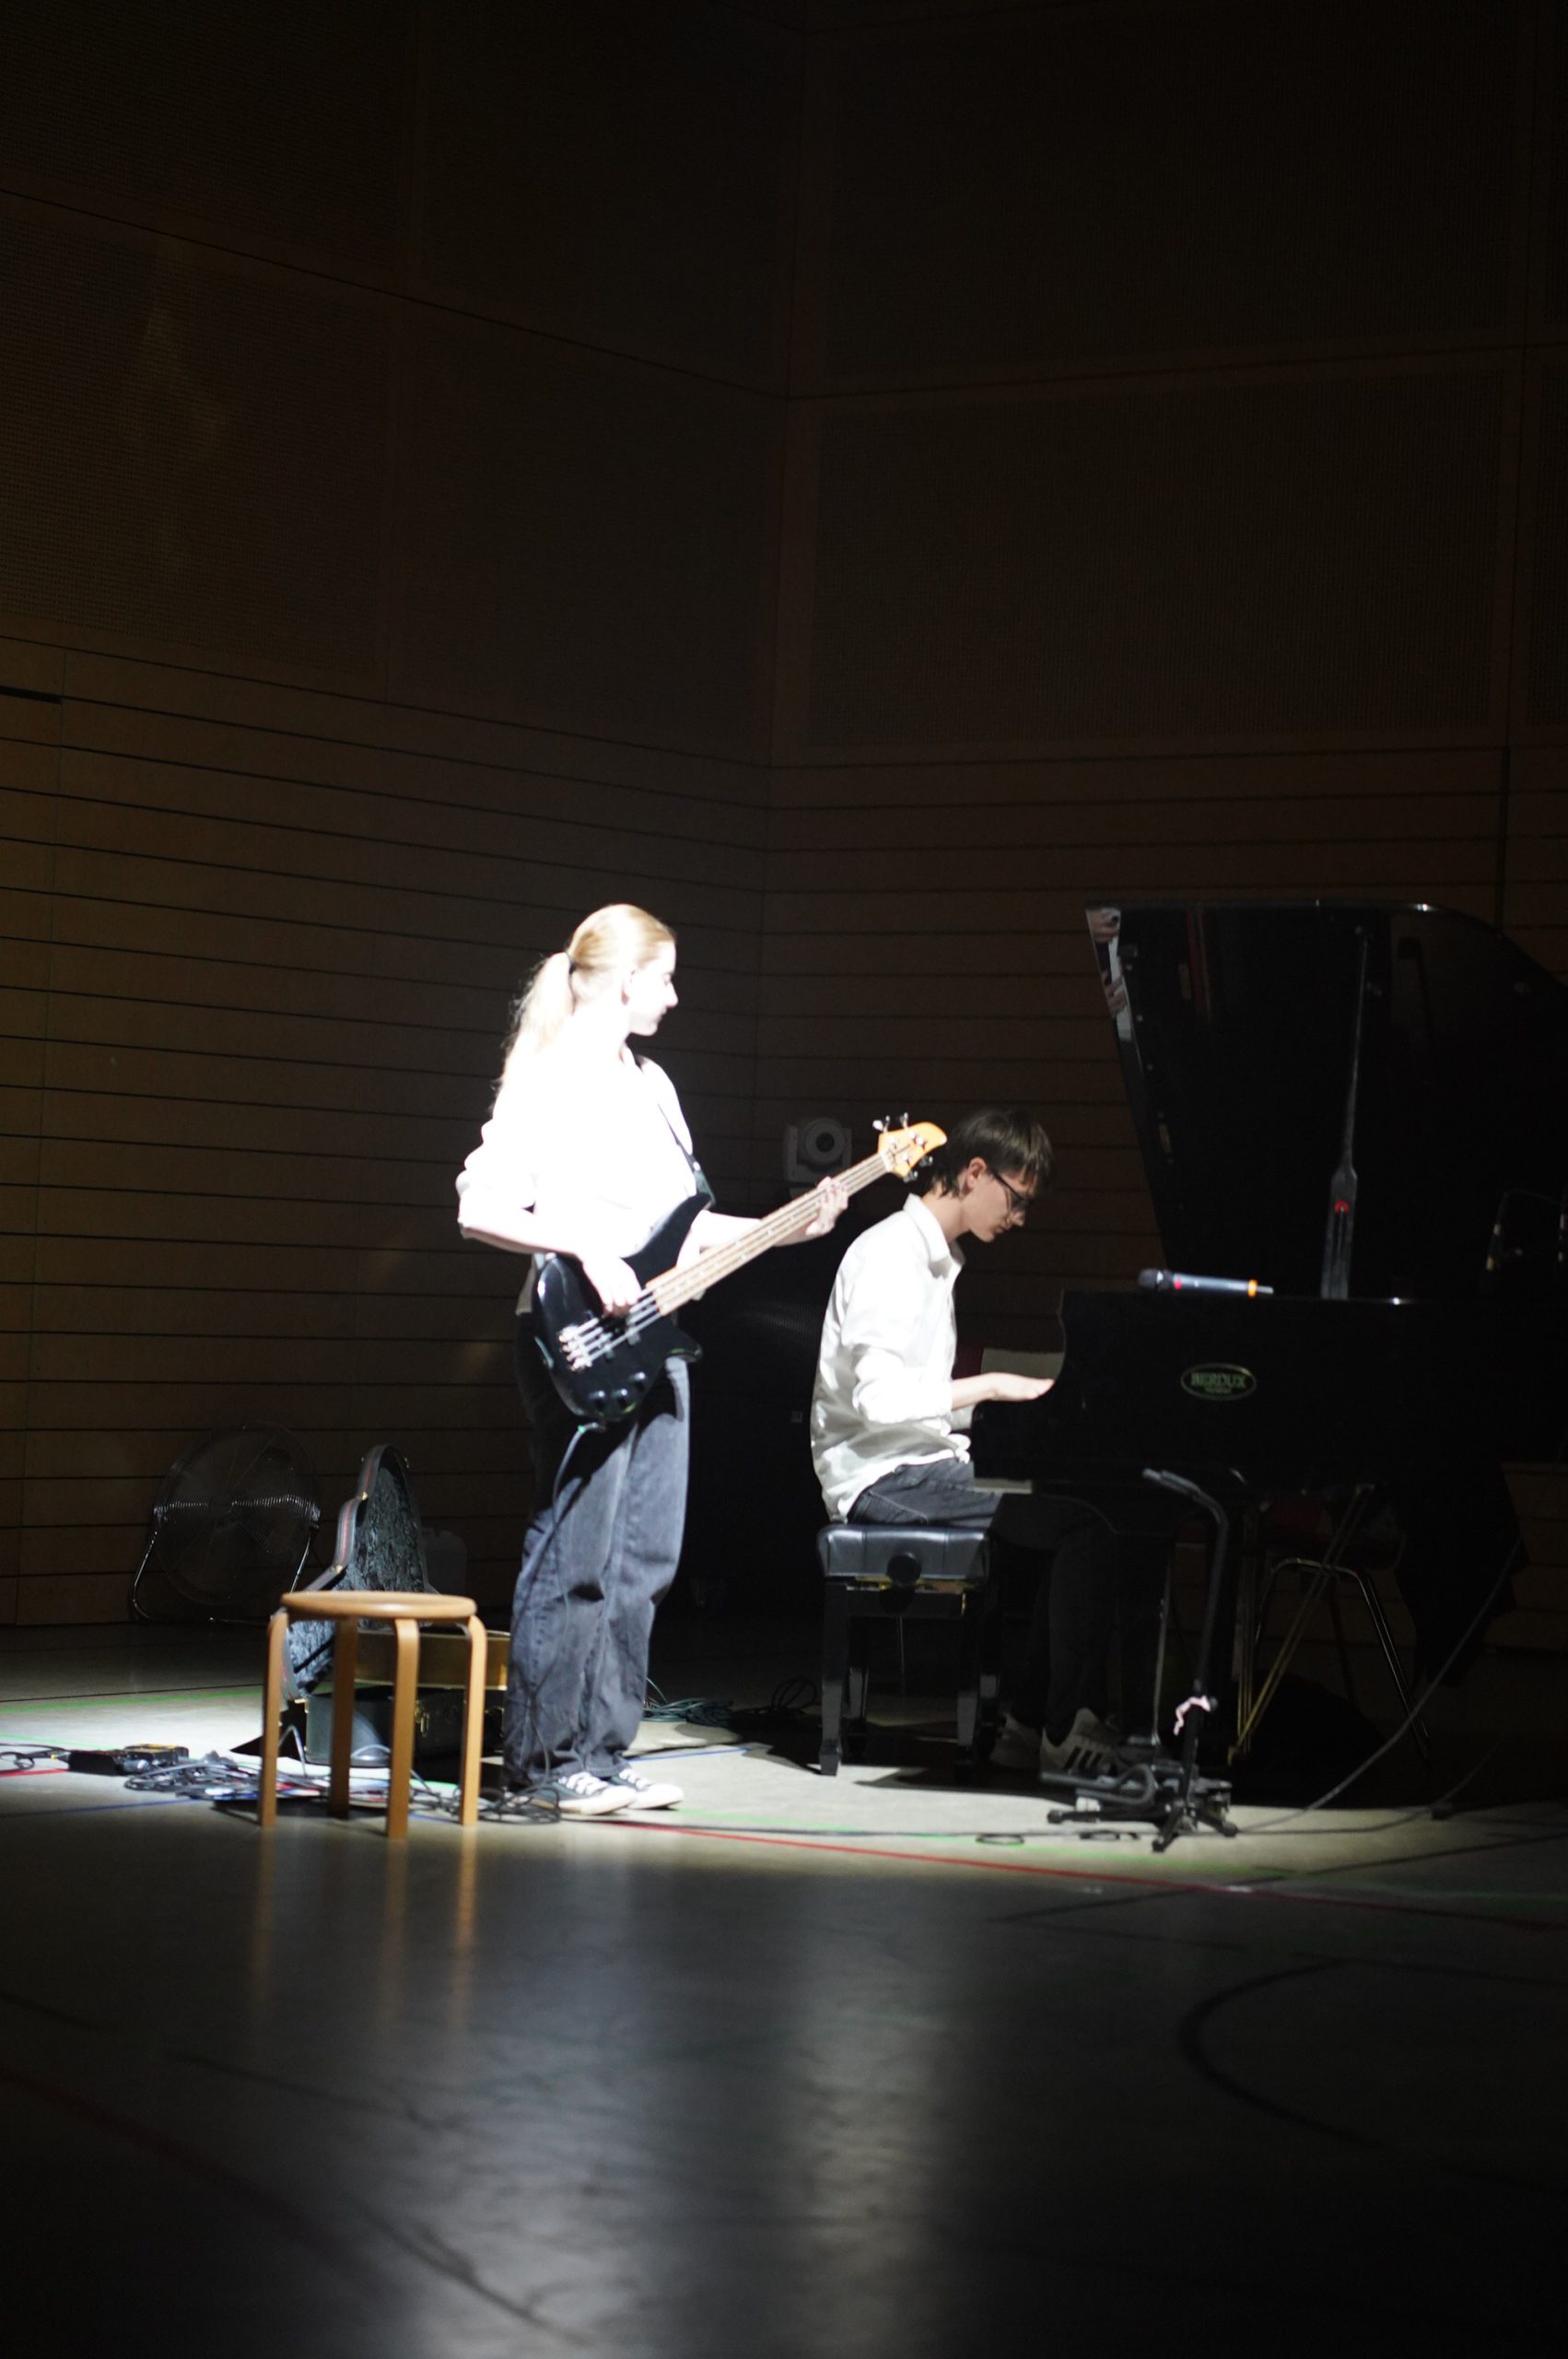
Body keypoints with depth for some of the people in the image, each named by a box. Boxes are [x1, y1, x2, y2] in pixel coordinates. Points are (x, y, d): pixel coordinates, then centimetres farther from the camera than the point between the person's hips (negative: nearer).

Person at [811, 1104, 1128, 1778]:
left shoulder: (938, 1259, 20)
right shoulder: (890, 1254, -12)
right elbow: (876, 1393, -23)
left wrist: (1002, 1410, 8)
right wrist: (992, 1385, -21)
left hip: (922, 1463, 10)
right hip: (883, 1475, -10)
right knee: (1084, 1527, -20)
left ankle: (1029, 1726, 0)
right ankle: (1065, 1736, -17)